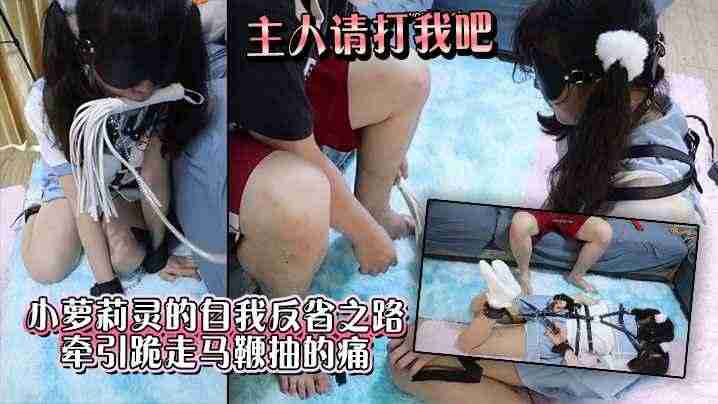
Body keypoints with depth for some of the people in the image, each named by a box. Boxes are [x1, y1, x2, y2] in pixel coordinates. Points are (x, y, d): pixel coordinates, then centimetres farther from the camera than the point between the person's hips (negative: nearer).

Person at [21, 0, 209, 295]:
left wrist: (158, 252, -13)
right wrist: (105, 285, -26)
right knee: (47, 269, -11)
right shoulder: (49, 104, -37)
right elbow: (82, 202, -29)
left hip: (125, 183, 1)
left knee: (127, 258, -20)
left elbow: (154, 178, -23)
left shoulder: (163, 93, -33)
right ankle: (38, 212, 20)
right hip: (66, 180, -1)